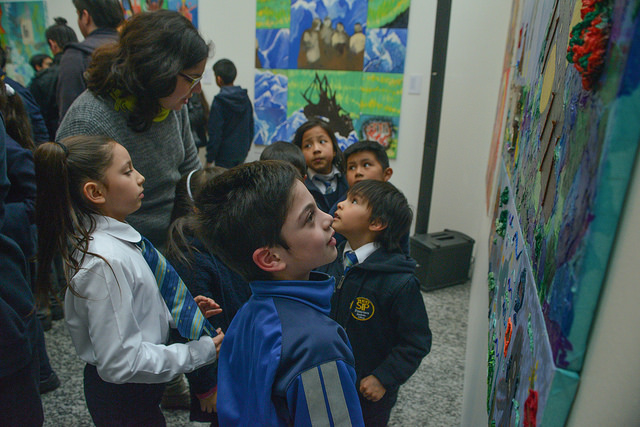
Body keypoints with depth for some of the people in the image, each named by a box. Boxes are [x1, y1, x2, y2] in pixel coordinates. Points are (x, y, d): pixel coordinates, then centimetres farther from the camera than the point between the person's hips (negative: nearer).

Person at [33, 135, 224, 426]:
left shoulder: (109, 236, -2)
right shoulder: (107, 262, -31)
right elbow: (121, 362, -28)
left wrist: (178, 312, -1)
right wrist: (198, 353, -20)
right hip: (123, 400, -8)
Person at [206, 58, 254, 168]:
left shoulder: (219, 102, -14)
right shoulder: (245, 98, 4)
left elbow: (215, 133, -13)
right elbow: (251, 127, 11)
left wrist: (210, 158, -6)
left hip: (225, 155, -6)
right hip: (242, 153, 6)